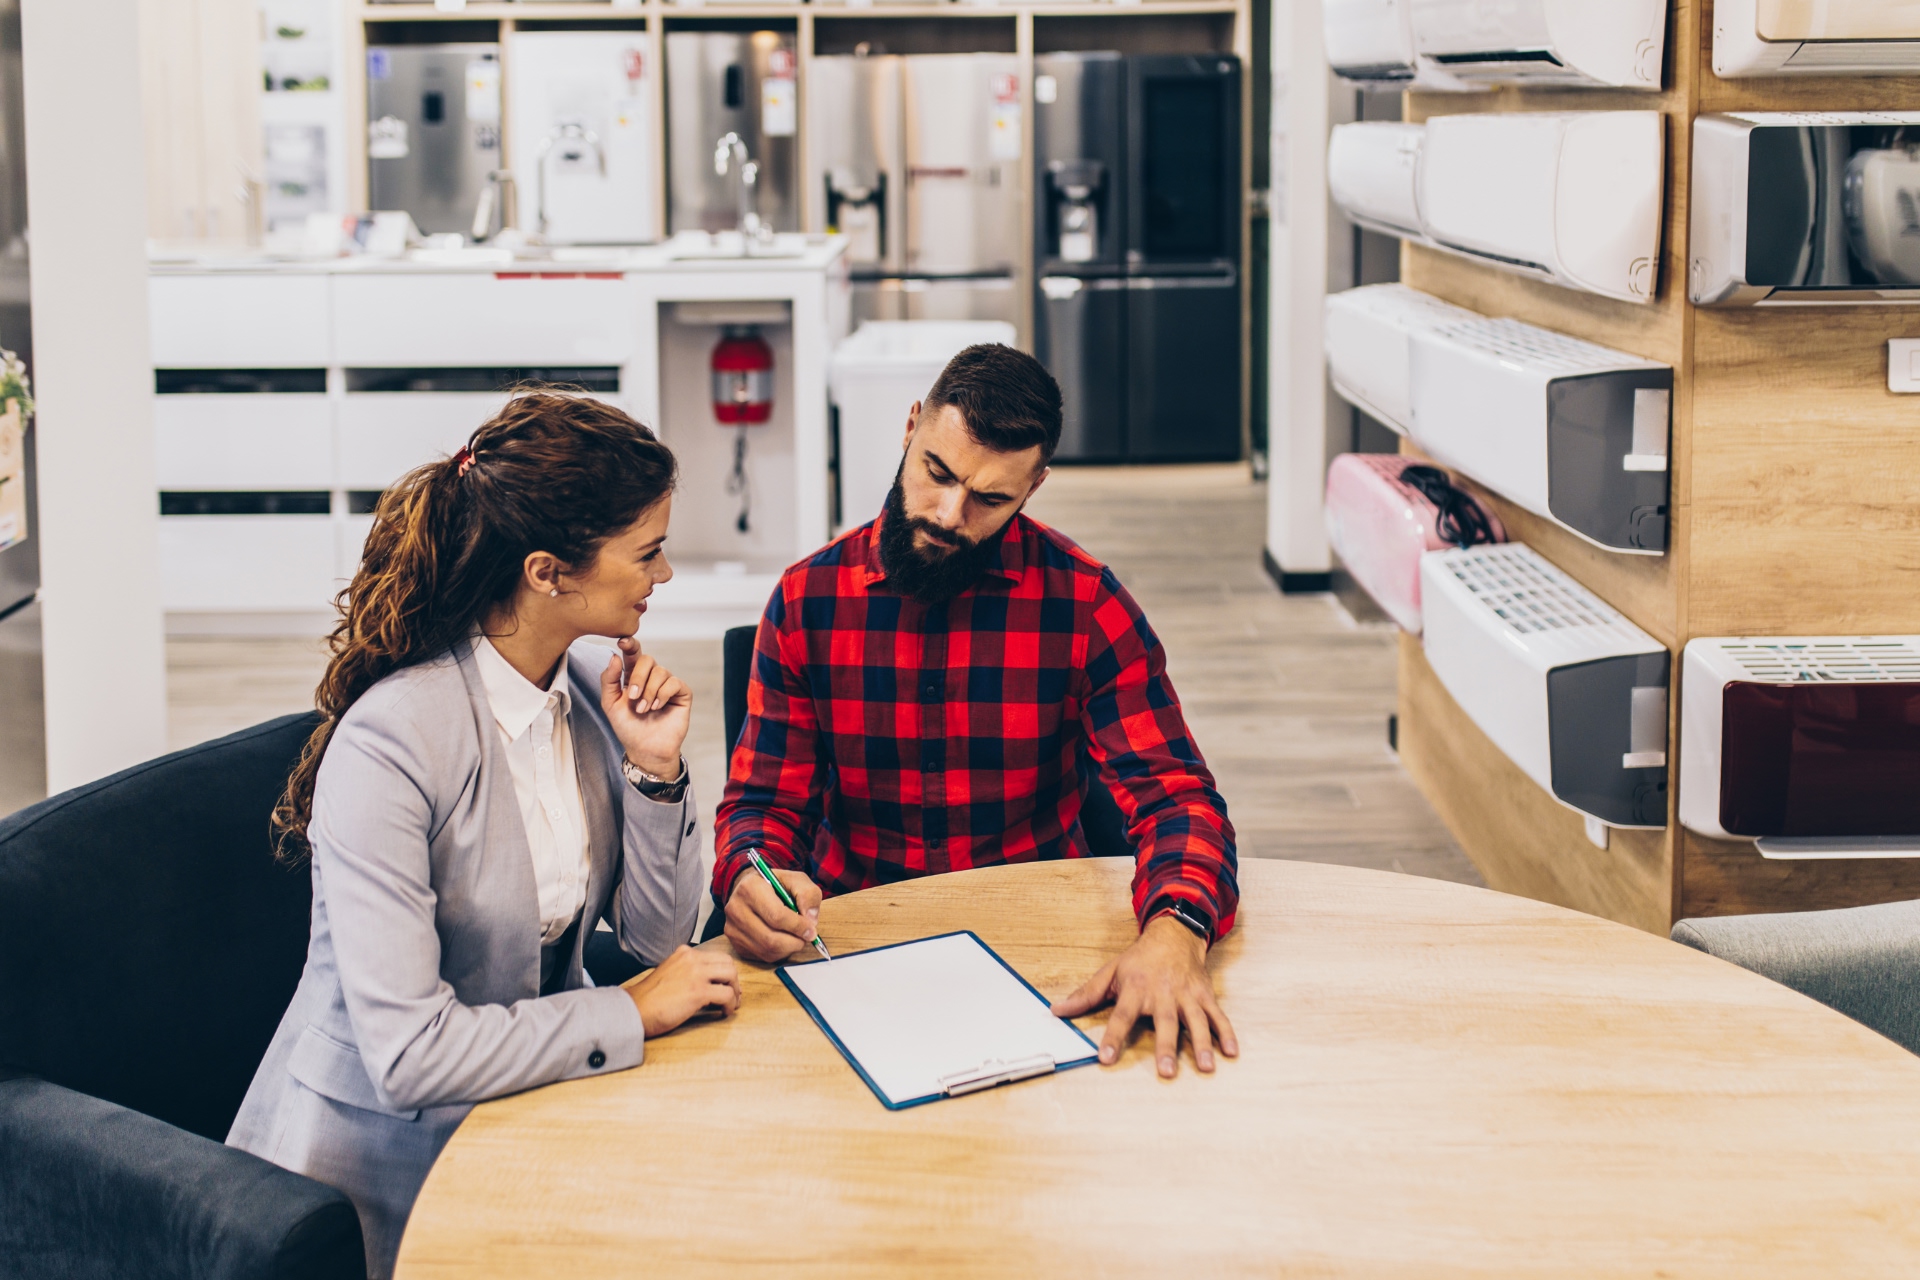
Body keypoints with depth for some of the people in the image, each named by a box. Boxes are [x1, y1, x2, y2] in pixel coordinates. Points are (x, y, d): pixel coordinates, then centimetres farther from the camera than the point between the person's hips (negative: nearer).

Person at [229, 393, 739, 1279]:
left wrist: (655, 767, -10)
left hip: (534, 1096, 7)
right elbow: (407, 1054, -27)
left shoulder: (593, 688, -2)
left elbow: (659, 933, 5)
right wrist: (636, 1013, -17)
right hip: (381, 1154, -7)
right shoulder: (390, 744, -24)